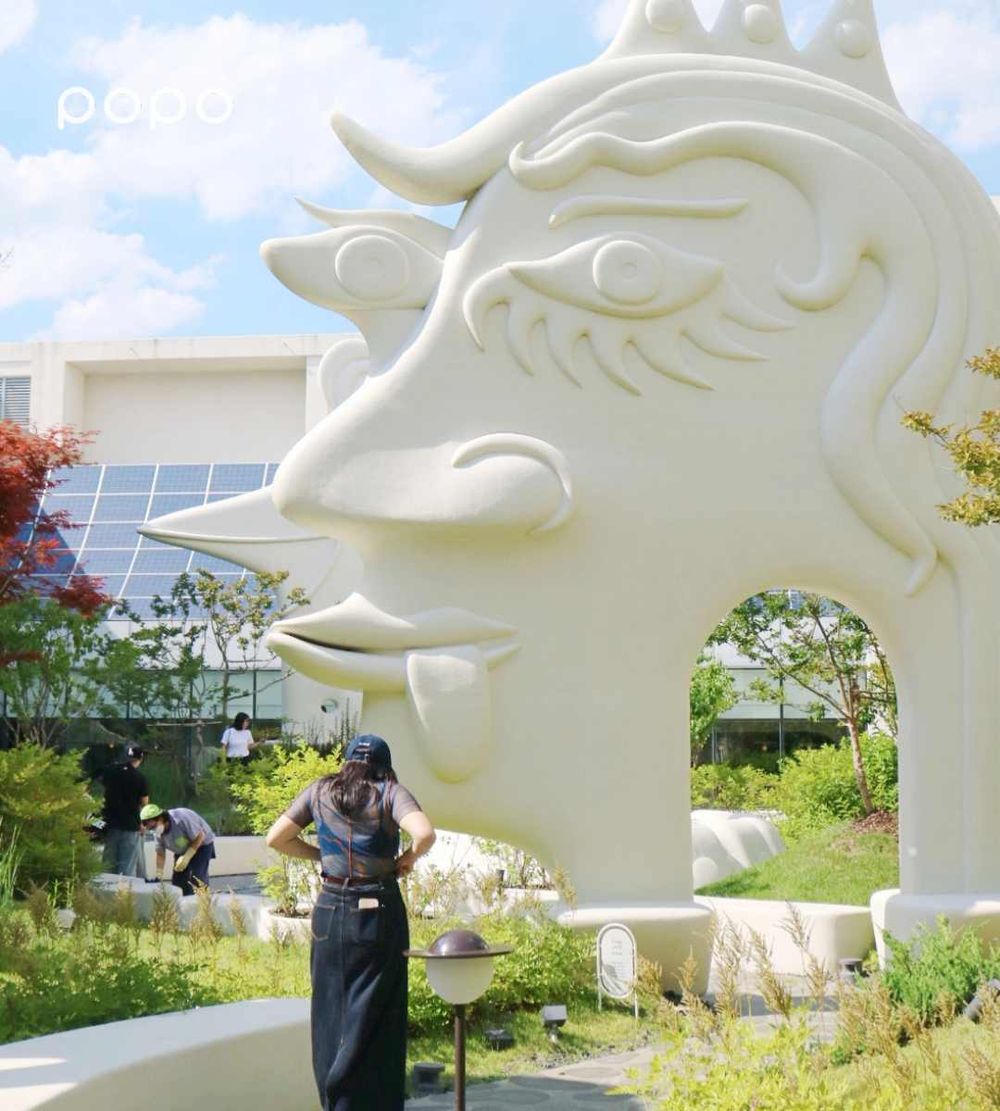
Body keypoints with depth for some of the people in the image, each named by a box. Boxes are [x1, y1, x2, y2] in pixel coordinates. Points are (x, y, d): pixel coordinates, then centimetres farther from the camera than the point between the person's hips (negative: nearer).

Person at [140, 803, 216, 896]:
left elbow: (199, 837, -28)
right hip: (182, 850, 7)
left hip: (201, 845, -7)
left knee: (197, 879, -20)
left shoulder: (181, 819, -35)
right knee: (177, 879, -1)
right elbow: (160, 854, -4)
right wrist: (158, 877, -9)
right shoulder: (159, 832, -12)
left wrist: (186, 857, -29)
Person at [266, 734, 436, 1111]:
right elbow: (424, 833, -21)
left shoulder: (320, 791, 6)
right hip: (378, 908, -3)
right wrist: (409, 858, -3)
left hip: (330, 909, 3)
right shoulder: (390, 793, -4)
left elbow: (276, 838, 4)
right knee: (373, 1014, 3)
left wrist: (319, 854, 13)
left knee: (330, 1012, 12)